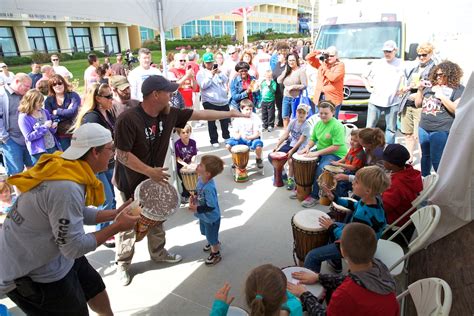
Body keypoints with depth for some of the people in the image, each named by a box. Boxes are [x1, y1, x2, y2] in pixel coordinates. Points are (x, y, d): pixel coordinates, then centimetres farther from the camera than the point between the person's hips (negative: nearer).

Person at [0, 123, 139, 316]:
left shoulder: (67, 167, -5)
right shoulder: (66, 188, -35)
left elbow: (79, 214, 7)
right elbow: (75, 247, -27)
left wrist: (115, 214, -2)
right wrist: (117, 227, -19)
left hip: (55, 254, 9)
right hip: (31, 274, -9)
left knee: (96, 289, 22)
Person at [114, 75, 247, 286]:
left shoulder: (169, 114, -7)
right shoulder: (128, 119, -26)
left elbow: (199, 114, -3)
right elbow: (122, 154, -25)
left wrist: (231, 114, 0)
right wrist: (149, 171, -26)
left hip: (154, 180, 6)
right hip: (131, 183, -6)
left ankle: (158, 253, 44)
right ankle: (122, 264, 31)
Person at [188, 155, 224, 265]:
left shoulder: (209, 188, -40)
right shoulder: (201, 179, -13)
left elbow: (211, 206, -33)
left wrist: (197, 209, -30)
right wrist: (195, 199, -8)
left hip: (211, 218, -9)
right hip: (204, 216, 9)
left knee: (212, 237, 17)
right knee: (206, 233, 33)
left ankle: (216, 254, 43)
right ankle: (214, 243, 62)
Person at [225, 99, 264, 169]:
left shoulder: (256, 118, -10)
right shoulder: (237, 119, -2)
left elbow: (257, 134, -13)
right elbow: (235, 132, 1)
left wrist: (249, 137, -34)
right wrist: (236, 135, -25)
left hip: (252, 138, -2)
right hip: (241, 139, 3)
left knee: (258, 145, -35)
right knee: (228, 145, -21)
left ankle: (259, 159, 2)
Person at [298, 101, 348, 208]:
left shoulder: (337, 126, -19)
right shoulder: (318, 124, 5)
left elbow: (336, 147, -24)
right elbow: (313, 139, 13)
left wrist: (317, 153, -27)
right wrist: (307, 147, -9)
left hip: (336, 155, -8)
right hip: (320, 152, 8)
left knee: (321, 168, -32)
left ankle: (314, 196, -16)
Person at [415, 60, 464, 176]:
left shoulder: (458, 89, -5)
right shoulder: (431, 86, 11)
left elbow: (457, 110, -16)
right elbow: (418, 104, 15)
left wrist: (441, 95, -17)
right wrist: (420, 89, 0)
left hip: (441, 131, -5)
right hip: (423, 128, 6)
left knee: (437, 160, -4)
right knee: (425, 156, 17)